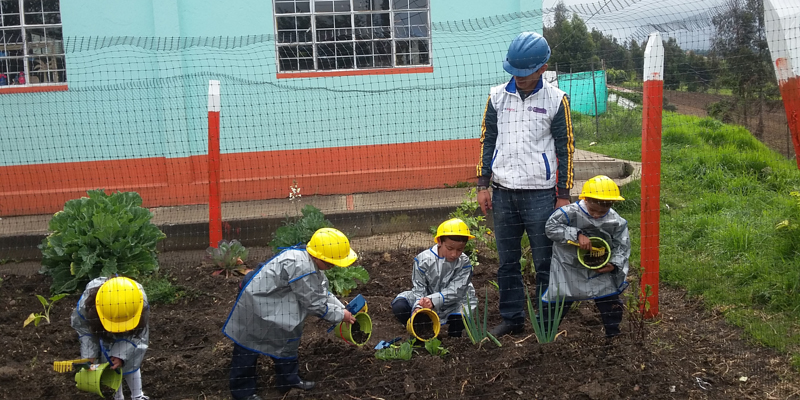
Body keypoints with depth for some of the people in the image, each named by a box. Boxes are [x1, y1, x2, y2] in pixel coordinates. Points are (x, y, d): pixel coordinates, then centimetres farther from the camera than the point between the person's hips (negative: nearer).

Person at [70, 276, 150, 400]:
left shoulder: (141, 302, -39)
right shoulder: (87, 303, -38)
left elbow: (137, 334, -26)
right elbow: (83, 329, -18)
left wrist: (121, 355, -35)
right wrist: (89, 355, -24)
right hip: (102, 335, 0)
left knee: (129, 364, 3)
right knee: (110, 366, 0)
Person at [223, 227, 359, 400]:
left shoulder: (307, 258, -1)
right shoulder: (301, 268, -33)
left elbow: (322, 292, 9)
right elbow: (314, 303, -23)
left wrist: (343, 309, 1)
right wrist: (340, 315, -11)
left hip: (270, 299, 11)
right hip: (256, 303, -11)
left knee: (286, 336, 18)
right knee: (249, 345, 4)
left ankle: (288, 380, 33)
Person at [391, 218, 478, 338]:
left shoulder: (464, 263, -14)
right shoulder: (423, 260, -15)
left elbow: (455, 291, -21)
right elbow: (419, 289, -13)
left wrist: (433, 300, -37)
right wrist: (418, 307, -35)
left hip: (450, 304, 0)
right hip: (425, 298, 0)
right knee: (398, 306, -23)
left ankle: (454, 338, 6)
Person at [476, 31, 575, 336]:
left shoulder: (556, 100, -1)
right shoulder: (498, 96, 6)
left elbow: (565, 149, 1)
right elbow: (487, 141, 10)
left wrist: (563, 195, -1)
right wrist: (483, 185, 5)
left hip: (540, 194, -3)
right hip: (503, 193, 3)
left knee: (545, 262, 3)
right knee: (507, 262, 10)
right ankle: (512, 318, 22)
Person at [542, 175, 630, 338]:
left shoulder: (616, 222, -8)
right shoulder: (570, 213, -20)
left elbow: (622, 246, -2)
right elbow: (551, 227, -28)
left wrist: (614, 265, -20)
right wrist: (577, 235, -35)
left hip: (600, 269, 2)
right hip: (569, 268, -2)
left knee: (611, 302, 4)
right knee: (557, 302, 4)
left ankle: (613, 335, 24)